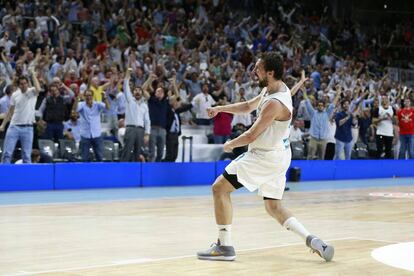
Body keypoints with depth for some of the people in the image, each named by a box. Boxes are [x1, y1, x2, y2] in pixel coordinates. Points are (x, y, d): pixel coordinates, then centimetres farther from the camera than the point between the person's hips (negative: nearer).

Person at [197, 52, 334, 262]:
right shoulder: (272, 88, 3)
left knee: (219, 188, -6)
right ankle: (311, 240, 5)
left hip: (266, 157, -10)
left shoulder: (275, 103, -26)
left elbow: (251, 136, -20)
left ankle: (225, 247, -3)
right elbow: (249, 106, 21)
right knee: (273, 207, 19)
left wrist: (230, 145, -2)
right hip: (278, 156, 10)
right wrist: (220, 109, 13)